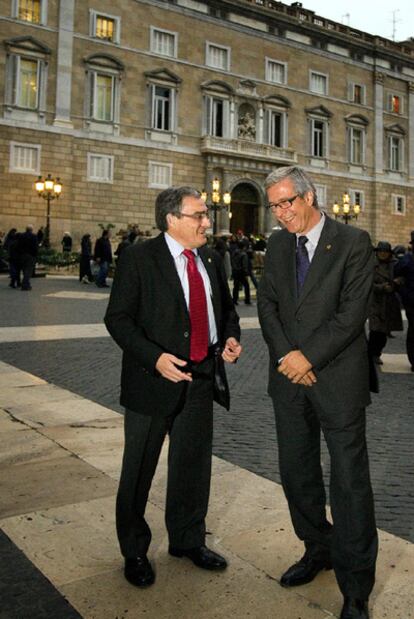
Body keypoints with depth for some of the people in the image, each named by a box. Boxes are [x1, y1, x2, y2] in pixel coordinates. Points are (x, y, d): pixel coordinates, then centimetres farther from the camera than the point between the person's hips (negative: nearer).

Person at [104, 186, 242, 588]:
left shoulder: (211, 260, 9)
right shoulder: (138, 258, -10)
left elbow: (225, 308, 19)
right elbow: (118, 318, -13)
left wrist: (230, 337, -2)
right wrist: (155, 357, -25)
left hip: (200, 378, 6)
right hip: (153, 379, -5)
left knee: (193, 464, 17)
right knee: (139, 469, 9)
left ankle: (188, 540, 40)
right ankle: (134, 551, 31)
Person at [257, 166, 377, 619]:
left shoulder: (353, 243, -7)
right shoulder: (277, 245, 10)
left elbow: (353, 312, -14)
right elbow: (267, 305, 7)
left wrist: (308, 356, -16)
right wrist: (286, 355, -8)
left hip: (337, 378, -5)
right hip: (290, 378, 6)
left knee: (349, 483, 1)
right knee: (296, 474, 15)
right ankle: (318, 550, 37)